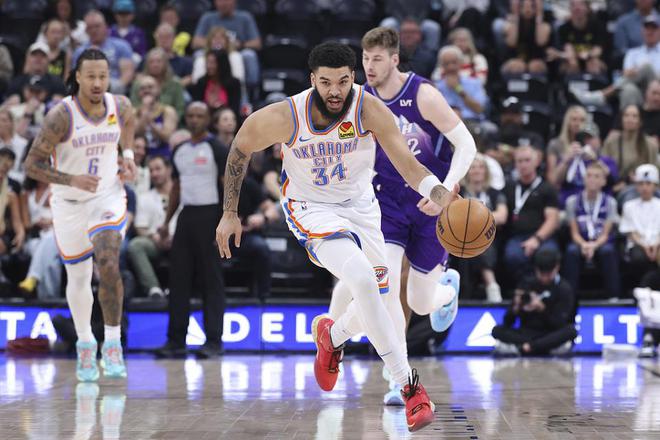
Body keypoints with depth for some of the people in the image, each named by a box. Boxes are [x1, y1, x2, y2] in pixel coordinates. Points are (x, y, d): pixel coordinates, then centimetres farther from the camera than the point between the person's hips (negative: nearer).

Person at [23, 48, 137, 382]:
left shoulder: (121, 107, -11)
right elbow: (32, 165, -20)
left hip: (108, 197, 1)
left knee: (108, 266, -22)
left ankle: (112, 344, -11)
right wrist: (72, 180, -32)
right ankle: (85, 345, 33)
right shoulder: (61, 116, -23)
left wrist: (128, 154, 3)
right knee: (78, 278, 12)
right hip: (69, 203, -1)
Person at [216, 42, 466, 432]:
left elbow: (408, 165, -31)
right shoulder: (285, 117, -24)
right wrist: (230, 214, -1)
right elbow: (240, 149, -5)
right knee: (364, 280, -27)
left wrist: (441, 195, -51)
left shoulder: (369, 109, -23)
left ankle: (333, 335, 42)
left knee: (383, 308, 6)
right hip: (311, 209, -3)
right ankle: (408, 384, -18)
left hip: (360, 205, 3)